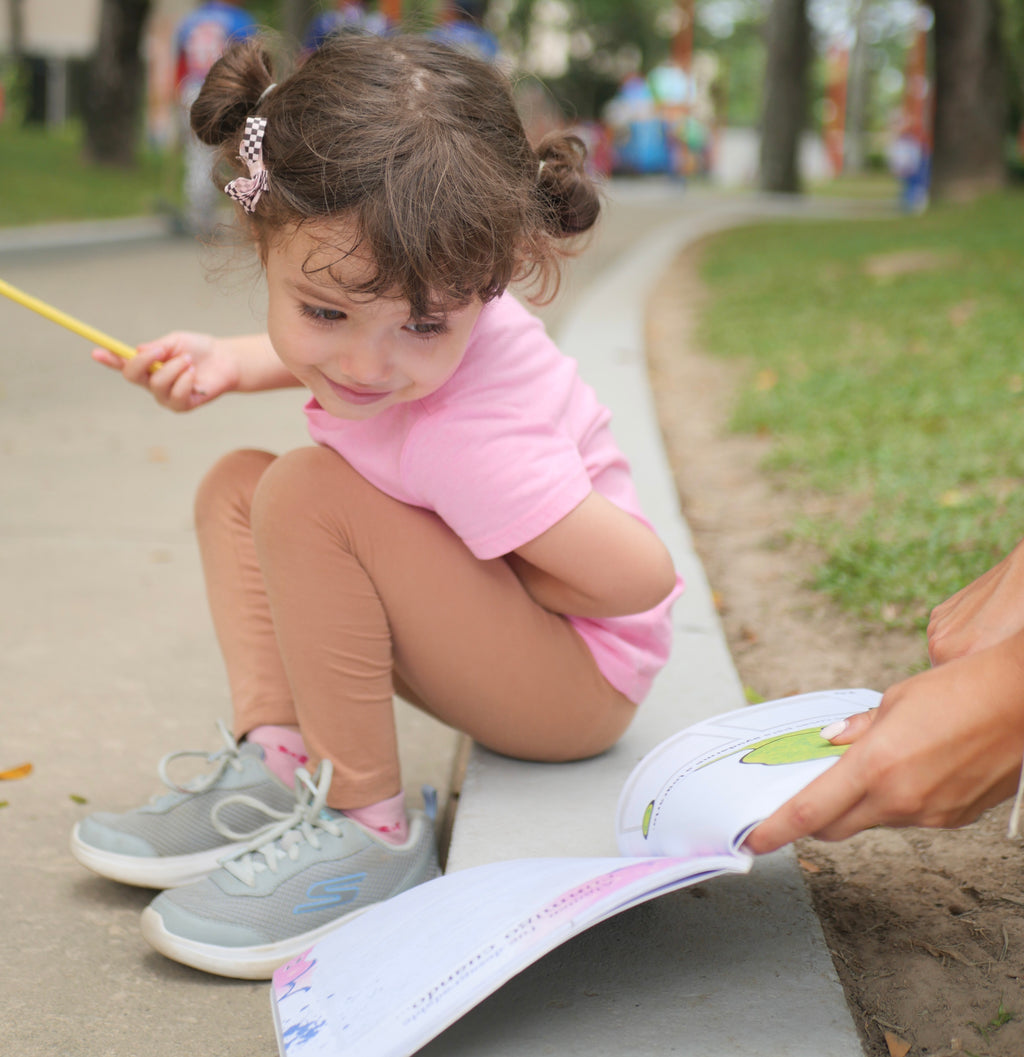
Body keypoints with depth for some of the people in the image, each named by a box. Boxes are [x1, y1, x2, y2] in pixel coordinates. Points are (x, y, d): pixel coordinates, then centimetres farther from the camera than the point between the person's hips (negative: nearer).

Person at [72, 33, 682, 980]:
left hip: (583, 679, -9)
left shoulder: (464, 446, -35)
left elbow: (644, 578, -27)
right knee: (237, 485, 7)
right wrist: (229, 362, 0)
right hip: (501, 649, 9)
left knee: (306, 496, -29)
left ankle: (367, 831, -20)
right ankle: (277, 759, -1)